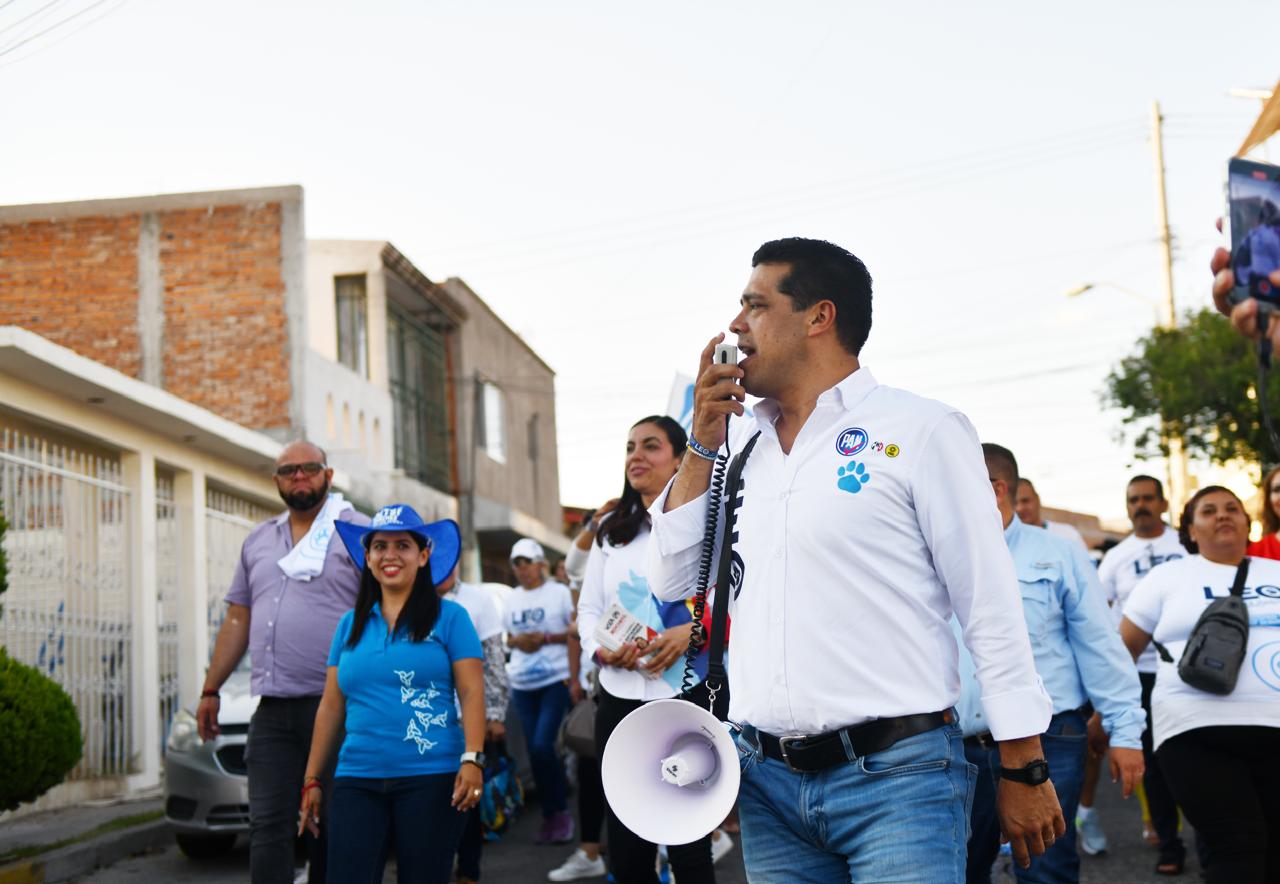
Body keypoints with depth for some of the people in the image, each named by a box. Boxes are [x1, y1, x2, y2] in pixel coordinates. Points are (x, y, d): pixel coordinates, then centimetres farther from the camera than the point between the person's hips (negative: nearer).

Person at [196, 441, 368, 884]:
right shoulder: (259, 541, 20)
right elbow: (237, 622, 23)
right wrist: (210, 690, 20)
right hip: (271, 710, 5)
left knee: (331, 827, 2)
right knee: (267, 825, -2)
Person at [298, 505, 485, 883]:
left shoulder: (449, 616, 2)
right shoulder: (350, 624, 14)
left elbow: (471, 693, -4)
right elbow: (331, 706, 15)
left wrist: (472, 759, -17)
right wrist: (312, 780, 12)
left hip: (432, 779, -3)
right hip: (357, 781, 3)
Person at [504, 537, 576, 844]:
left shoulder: (559, 593, -2)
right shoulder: (512, 599, 13)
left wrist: (546, 638, -15)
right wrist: (517, 642, -2)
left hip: (555, 680, -5)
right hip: (522, 684, 5)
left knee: (543, 746, -16)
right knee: (533, 750, 5)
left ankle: (560, 811, 0)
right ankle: (549, 815, 14)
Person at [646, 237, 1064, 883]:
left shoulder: (919, 431, -2)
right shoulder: (739, 446, 14)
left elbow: (991, 608, -4)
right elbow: (672, 582, 14)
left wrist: (1024, 771, -6)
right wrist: (702, 443, 5)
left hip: (895, 779, -5)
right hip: (767, 784, 5)